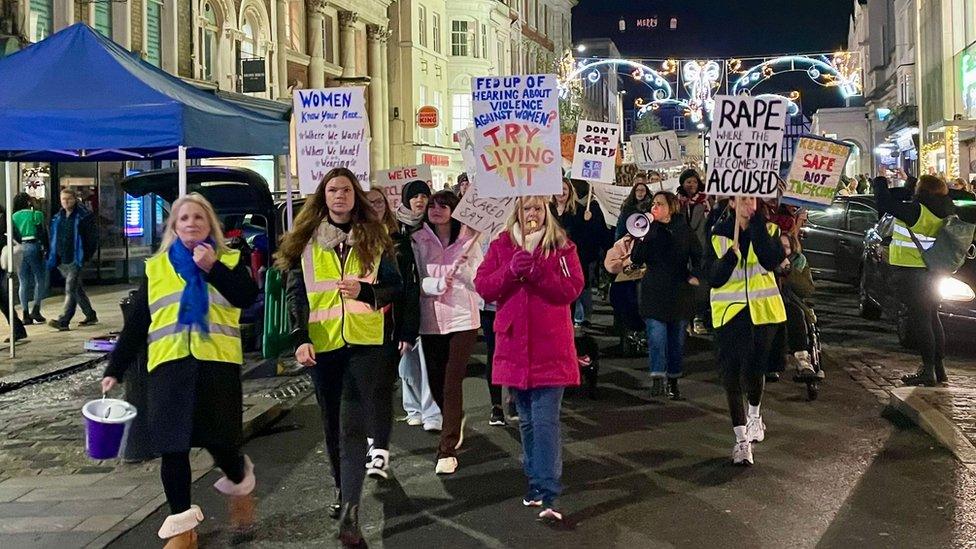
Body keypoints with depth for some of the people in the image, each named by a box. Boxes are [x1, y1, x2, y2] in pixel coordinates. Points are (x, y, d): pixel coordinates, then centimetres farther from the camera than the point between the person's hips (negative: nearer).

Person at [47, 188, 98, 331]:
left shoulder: (84, 216, -7)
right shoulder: (58, 218, 13)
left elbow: (92, 237, -6)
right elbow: (53, 238, 19)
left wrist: (87, 255, -10)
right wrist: (52, 257, 11)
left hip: (75, 259, -7)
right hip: (62, 260, 7)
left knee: (70, 290, -12)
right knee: (77, 288, 15)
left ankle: (63, 321, -15)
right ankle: (91, 316, 27)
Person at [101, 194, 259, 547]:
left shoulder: (229, 261, 10)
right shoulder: (155, 268, 15)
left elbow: (248, 297, -8)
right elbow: (135, 324, 15)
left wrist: (213, 268, -15)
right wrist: (115, 369, 12)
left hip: (217, 362, -2)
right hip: (169, 366, 2)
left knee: (220, 441, -4)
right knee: (173, 446, 0)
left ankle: (238, 481, 30)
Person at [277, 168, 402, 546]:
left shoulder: (374, 238, 6)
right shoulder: (305, 240, 7)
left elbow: (395, 285, 3)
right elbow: (295, 293, 3)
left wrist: (365, 291, -17)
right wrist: (300, 338, -9)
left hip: (364, 342, -2)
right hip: (322, 344, 2)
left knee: (354, 425, -12)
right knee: (333, 425, 13)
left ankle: (350, 512, -16)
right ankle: (342, 489, 32)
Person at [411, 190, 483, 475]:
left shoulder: (469, 240, 2)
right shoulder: (418, 241, 4)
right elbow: (416, 281, -1)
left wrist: (463, 266, -12)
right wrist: (438, 284, -17)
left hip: (463, 318, -2)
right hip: (431, 320, 2)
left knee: (452, 384, -8)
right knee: (436, 384, 10)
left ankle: (448, 449, -1)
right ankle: (456, 422, 40)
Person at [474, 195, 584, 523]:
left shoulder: (561, 245, 2)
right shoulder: (501, 245, 7)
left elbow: (573, 288, -8)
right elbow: (483, 286, -1)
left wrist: (537, 271, -21)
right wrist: (510, 270, -18)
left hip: (550, 349, -3)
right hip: (514, 346, 3)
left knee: (546, 421, -11)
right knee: (527, 420, 15)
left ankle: (548, 496, -13)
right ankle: (536, 482, 29)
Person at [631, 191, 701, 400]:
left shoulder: (684, 230, 2)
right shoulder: (649, 229, -2)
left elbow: (697, 255, 15)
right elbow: (636, 259, -9)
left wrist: (695, 275, 2)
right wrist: (641, 238, -22)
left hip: (680, 292, 2)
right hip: (654, 292, -2)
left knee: (677, 338, 8)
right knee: (656, 337, -12)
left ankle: (673, 381, 18)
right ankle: (657, 379, -7)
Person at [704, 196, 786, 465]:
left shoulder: (767, 230, 3)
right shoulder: (718, 234, 1)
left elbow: (772, 261, -18)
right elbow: (713, 278, -5)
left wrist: (757, 223, -18)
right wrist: (731, 254, -21)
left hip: (761, 309, 0)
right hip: (729, 311, 0)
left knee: (754, 370, 1)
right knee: (731, 373, -3)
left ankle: (754, 413, 35)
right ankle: (741, 438, 7)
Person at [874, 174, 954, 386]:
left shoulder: (916, 211, -20)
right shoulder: (942, 212, 3)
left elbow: (884, 202, -23)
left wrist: (880, 180, -8)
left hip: (911, 272, -8)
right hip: (932, 271, 8)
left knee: (919, 319, -4)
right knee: (932, 317, 16)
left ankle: (928, 370, -4)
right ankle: (939, 367, 21)